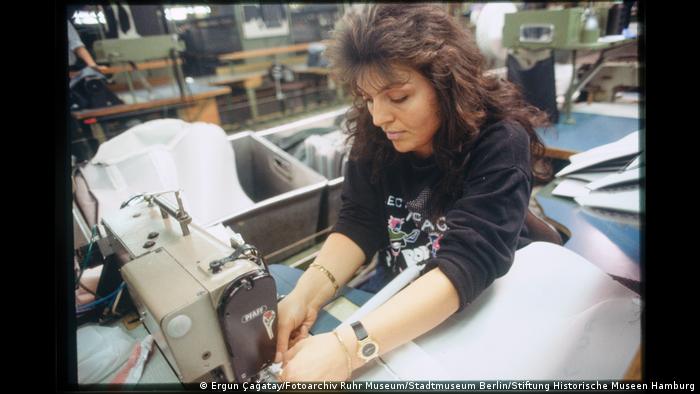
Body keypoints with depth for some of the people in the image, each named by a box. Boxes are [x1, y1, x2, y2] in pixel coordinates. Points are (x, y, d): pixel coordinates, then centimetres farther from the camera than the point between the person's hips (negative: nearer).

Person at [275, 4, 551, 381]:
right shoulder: (374, 137, -8)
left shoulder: (500, 144, -23)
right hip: (395, 292, 5)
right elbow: (359, 224, -11)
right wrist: (306, 295, -29)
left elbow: (467, 264, -32)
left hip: (480, 305, -4)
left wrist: (348, 347, -42)